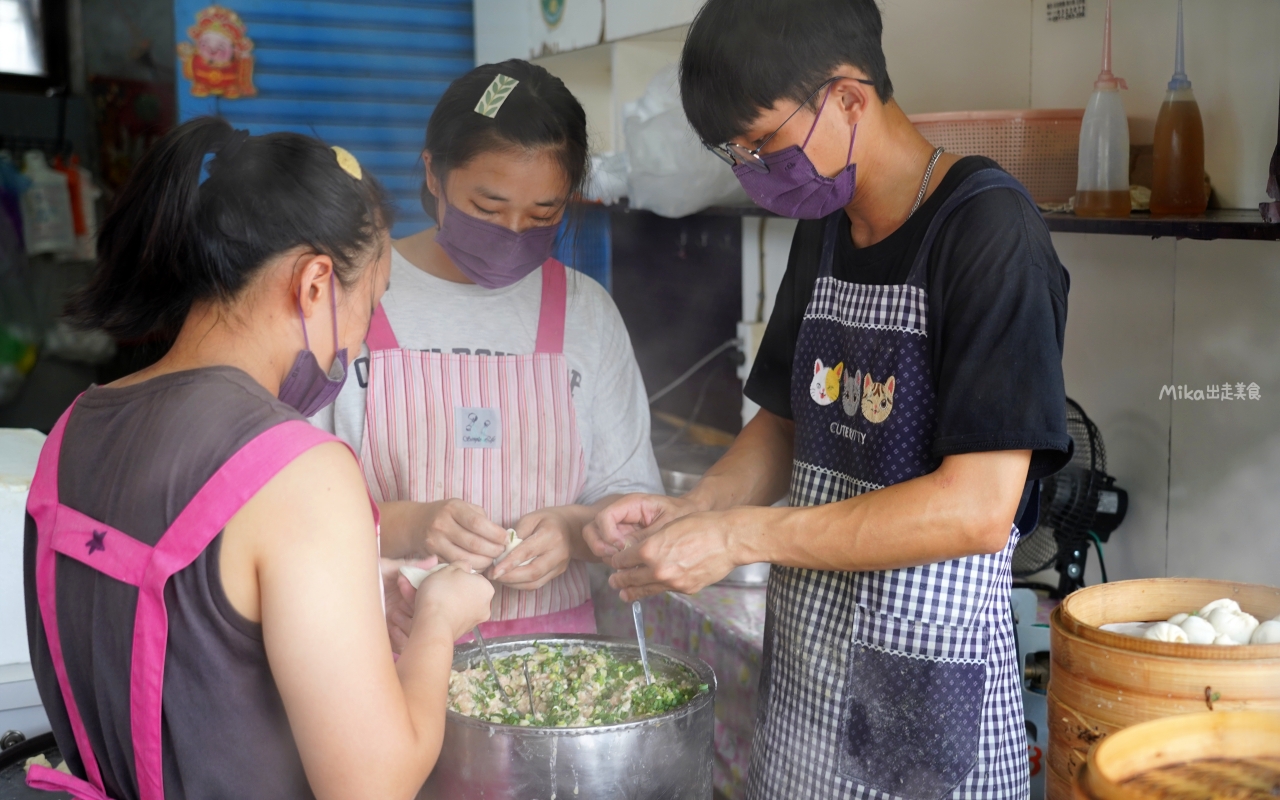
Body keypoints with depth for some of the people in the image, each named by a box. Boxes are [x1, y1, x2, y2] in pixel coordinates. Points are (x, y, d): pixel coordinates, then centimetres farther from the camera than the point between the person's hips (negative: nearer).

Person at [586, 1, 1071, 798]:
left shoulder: (989, 229, -17)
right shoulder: (825, 227, 7)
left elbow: (977, 509, -23)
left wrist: (738, 536, -20)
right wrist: (689, 511, -2)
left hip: (923, 699, -7)